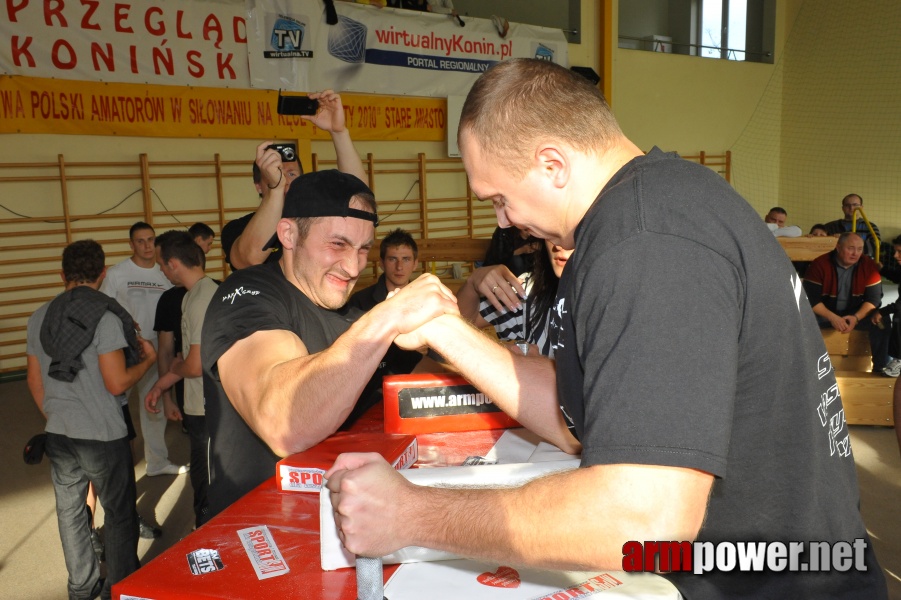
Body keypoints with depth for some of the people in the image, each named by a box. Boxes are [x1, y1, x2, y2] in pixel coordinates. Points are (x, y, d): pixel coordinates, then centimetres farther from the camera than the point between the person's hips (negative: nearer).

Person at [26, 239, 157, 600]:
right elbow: (117, 383, -19)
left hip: (58, 434, 6)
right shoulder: (105, 317, -17)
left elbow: (34, 380, 11)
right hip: (103, 435, -6)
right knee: (119, 514, 10)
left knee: (70, 512, 18)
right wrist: (147, 358, -3)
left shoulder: (39, 318, 4)